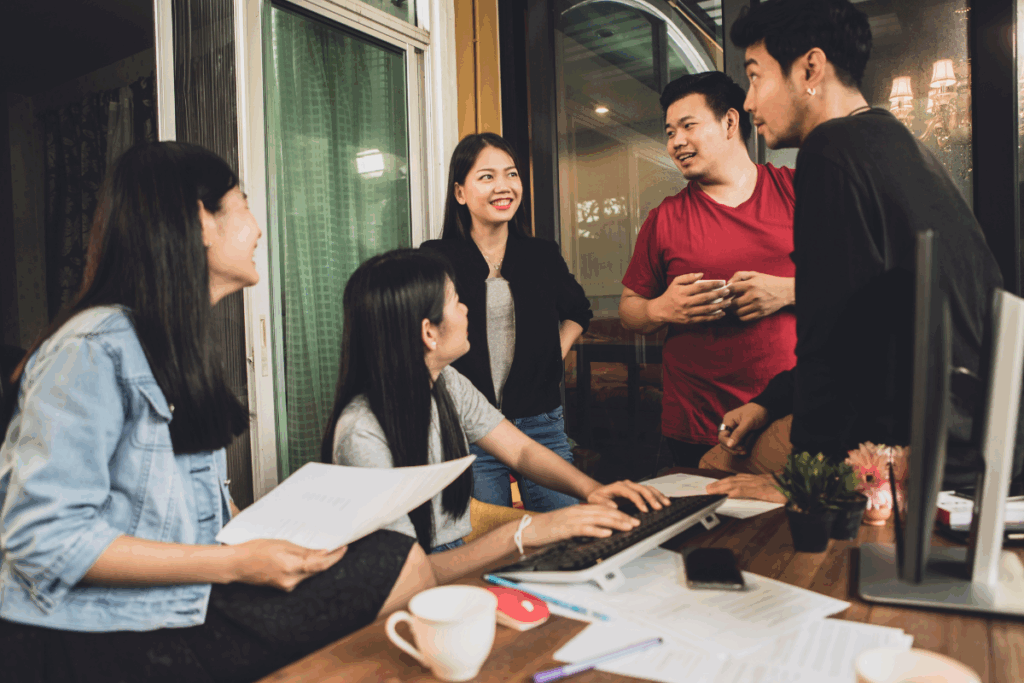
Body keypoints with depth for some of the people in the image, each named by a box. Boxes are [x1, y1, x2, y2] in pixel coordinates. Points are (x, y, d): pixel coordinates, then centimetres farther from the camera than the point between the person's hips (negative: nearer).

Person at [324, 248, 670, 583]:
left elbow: (521, 450, 5)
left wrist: (590, 488, -13)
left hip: (460, 562, 7)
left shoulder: (447, 384, 0)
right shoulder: (363, 434, -24)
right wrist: (521, 531, -33)